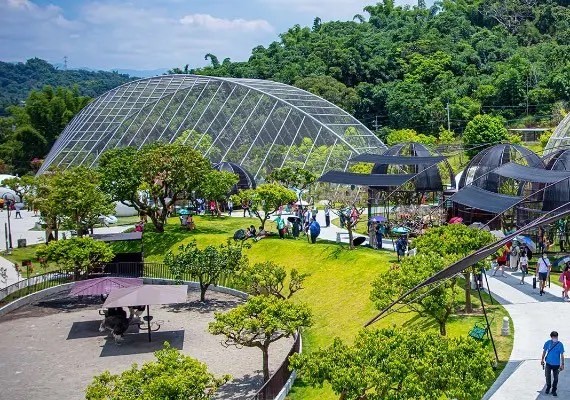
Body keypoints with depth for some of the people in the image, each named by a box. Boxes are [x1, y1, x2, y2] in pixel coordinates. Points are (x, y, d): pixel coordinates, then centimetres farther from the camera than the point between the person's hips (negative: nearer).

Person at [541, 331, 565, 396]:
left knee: (555, 378, 5)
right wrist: (542, 359, 12)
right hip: (548, 363, 1)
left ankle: (554, 390, 20)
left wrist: (562, 364, -5)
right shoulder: (548, 343, -8)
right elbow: (544, 351, 6)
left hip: (556, 364, -1)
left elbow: (562, 355, -5)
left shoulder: (560, 344, -11)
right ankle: (548, 388, 33)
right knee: (548, 376, 12)